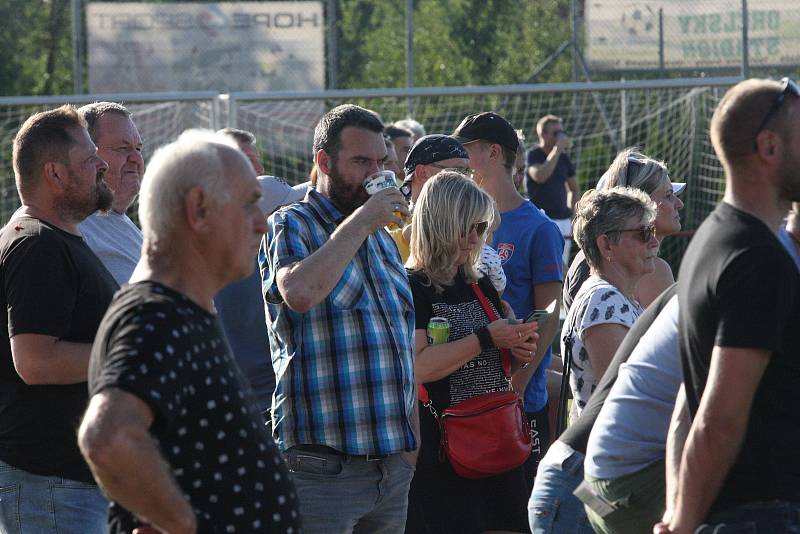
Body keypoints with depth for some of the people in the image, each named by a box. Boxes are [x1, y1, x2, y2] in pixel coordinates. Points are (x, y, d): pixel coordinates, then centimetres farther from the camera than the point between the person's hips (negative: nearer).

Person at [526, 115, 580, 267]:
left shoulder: (564, 158, 13)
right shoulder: (532, 155, -3)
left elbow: (575, 189, 26)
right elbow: (540, 176, -24)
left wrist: (571, 213, 13)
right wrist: (557, 149, -19)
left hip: (563, 222, 6)